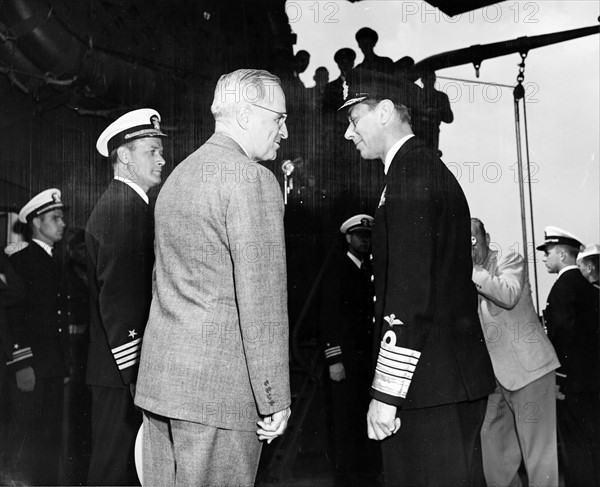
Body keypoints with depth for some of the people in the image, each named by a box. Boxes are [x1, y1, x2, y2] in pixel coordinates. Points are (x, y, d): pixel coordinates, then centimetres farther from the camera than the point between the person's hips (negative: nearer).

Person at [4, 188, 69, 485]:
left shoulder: (58, 262, 15)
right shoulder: (19, 261, -6)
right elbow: (13, 318, -12)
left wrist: (66, 364, 15)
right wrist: (22, 365, -16)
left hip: (55, 368, 7)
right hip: (30, 368, -7)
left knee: (51, 440, 11)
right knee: (25, 442, -1)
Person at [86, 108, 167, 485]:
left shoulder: (128, 204, 16)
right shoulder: (122, 207, -15)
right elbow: (117, 297, -21)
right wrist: (135, 373, -20)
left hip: (130, 369, 10)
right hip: (123, 370, -10)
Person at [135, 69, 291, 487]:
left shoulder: (179, 175, 15)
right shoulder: (253, 179, -12)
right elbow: (262, 299, -17)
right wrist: (275, 400, -12)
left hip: (160, 375, 9)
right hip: (219, 388, -8)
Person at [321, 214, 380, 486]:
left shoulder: (372, 270, 14)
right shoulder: (337, 267, 0)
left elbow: (375, 314, 12)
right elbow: (329, 315, -7)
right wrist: (334, 359, -13)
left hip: (370, 356, 5)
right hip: (346, 357, -5)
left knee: (370, 420, 5)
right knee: (346, 421, -1)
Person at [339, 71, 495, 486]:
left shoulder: (411, 173, -13)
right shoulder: (429, 168, 18)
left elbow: (410, 293, -21)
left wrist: (386, 392, -19)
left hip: (432, 387, -10)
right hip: (455, 380, 10)